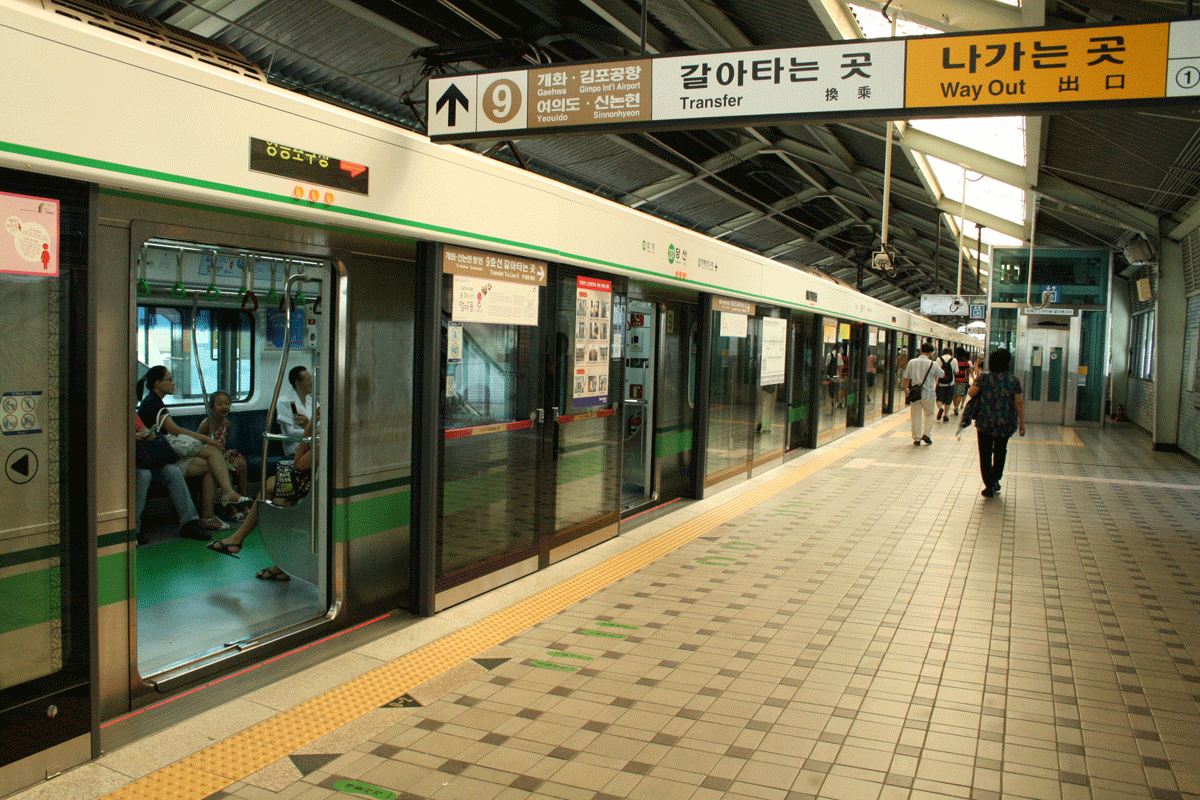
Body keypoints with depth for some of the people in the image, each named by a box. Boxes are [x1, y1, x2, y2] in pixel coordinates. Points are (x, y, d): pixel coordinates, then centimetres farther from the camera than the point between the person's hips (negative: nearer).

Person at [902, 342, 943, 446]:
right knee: (929, 414, 15)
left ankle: (916, 438, 10)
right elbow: (941, 374, 12)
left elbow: (907, 378, 2)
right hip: (928, 394, -2)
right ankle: (926, 434, 2)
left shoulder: (911, 362, -2)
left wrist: (906, 390, 13)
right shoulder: (933, 364, -7)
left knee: (916, 416, 9)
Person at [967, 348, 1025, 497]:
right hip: (1006, 423, 2)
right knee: (1000, 450, 24)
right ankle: (996, 479, 22)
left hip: (985, 422, -2)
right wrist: (1022, 423, 1)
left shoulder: (984, 377, -7)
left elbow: (971, 392, -15)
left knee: (985, 453, 6)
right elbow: (1019, 403, -5)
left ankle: (989, 485, 2)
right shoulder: (1014, 380, -4)